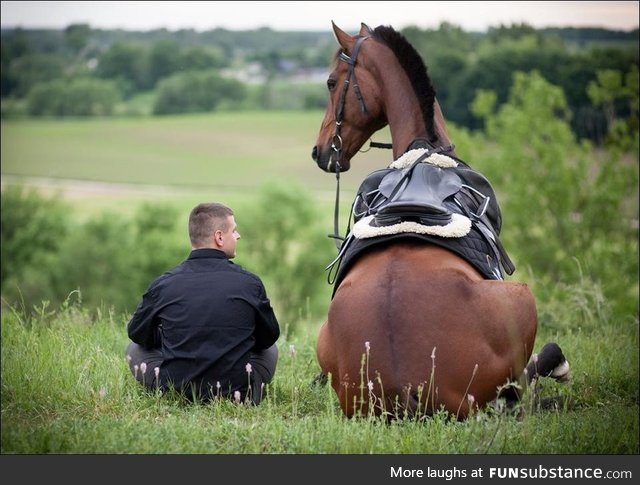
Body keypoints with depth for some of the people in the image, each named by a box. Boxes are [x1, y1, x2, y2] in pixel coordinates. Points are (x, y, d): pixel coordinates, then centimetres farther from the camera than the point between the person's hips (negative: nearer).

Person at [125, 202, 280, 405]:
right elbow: (268, 337, 10)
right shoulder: (250, 283, -5)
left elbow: (136, 333, 12)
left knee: (135, 348, 29)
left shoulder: (163, 284, -4)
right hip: (237, 390, 0)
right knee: (270, 349, 31)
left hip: (175, 389, 0)